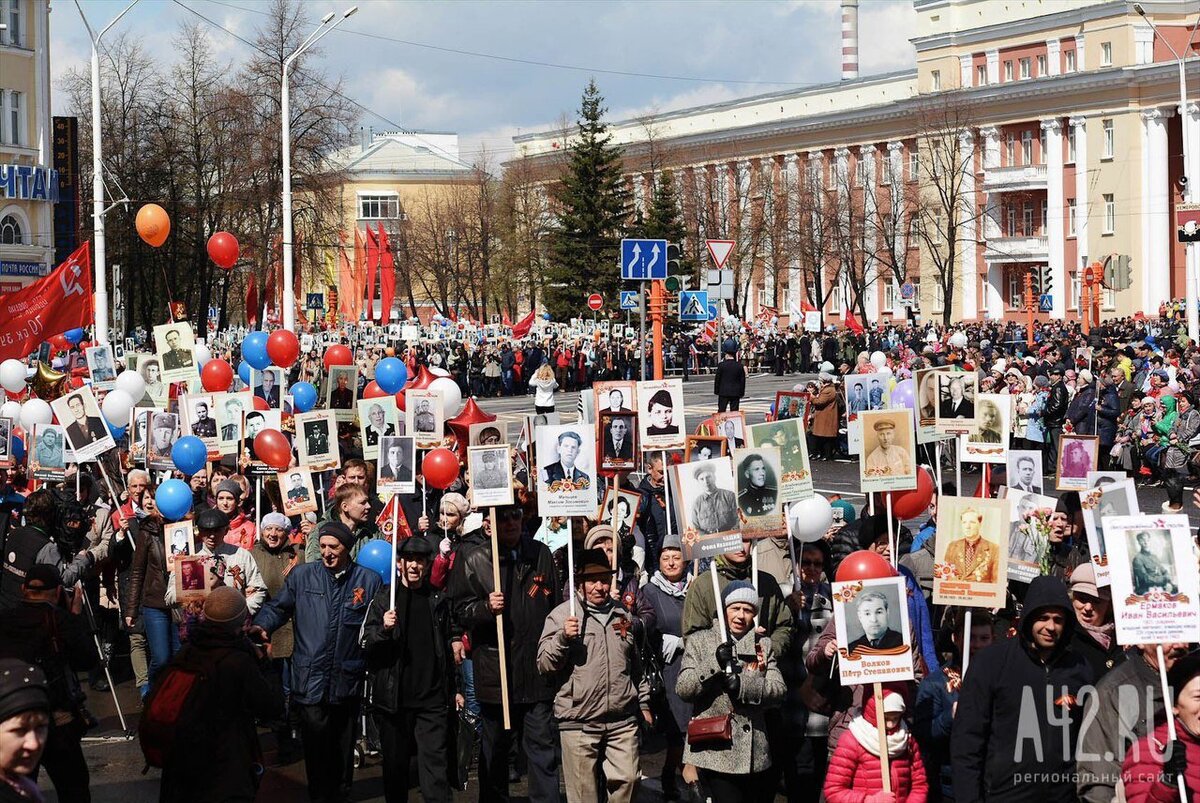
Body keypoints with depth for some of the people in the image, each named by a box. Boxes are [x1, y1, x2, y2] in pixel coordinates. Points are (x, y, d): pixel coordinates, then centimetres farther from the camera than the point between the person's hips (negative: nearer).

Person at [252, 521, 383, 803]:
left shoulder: (369, 580, 5)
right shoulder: (301, 576, 5)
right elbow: (278, 607, 9)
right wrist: (261, 626, -8)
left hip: (348, 678, 1)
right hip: (311, 678, -1)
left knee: (343, 742, 11)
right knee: (316, 740, -4)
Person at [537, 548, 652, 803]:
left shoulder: (622, 616, 16)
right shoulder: (562, 615, -1)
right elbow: (544, 665, -6)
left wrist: (644, 703, 25)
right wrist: (563, 637, -21)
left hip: (623, 721, 4)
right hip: (579, 723, -4)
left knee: (626, 780, 1)